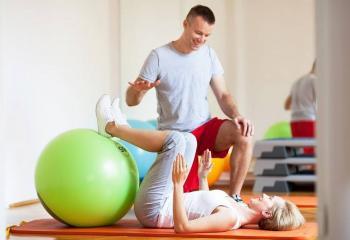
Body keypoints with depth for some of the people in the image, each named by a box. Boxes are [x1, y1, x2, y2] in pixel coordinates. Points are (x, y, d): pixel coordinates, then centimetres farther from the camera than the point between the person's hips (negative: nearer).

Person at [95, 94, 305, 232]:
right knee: (188, 140, 9)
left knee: (177, 139, -14)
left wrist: (178, 183, -39)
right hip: (163, 205, 9)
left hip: (152, 210, -9)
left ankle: (111, 127, 6)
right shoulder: (238, 211, 3)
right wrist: (203, 176, 19)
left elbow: (182, 226, -34)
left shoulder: (231, 218, -26)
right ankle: (119, 128, 16)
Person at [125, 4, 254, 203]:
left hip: (205, 127, 3)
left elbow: (223, 95, 4)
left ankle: (234, 197, -13)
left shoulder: (209, 54, 3)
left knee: (244, 135, -27)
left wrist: (236, 115, -17)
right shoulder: (160, 56, -9)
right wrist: (140, 90, -33)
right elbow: (131, 100, -9)